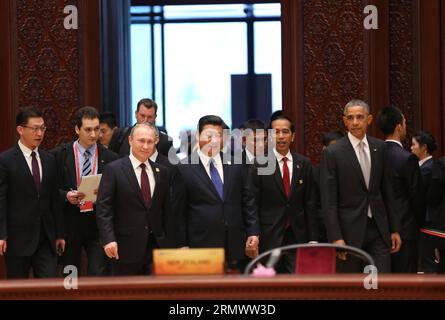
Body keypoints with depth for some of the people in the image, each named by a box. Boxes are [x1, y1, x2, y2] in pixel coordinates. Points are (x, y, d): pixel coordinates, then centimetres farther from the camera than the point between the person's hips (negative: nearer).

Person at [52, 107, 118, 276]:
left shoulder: (109, 157, 2)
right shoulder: (59, 154, 0)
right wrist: (66, 195, -16)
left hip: (98, 224, 0)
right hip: (69, 224, 0)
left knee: (99, 274, -9)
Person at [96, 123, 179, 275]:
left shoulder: (162, 172, 11)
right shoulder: (114, 170, -3)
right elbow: (103, 207, -7)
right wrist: (108, 239, -17)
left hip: (157, 244, 4)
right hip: (126, 246, -4)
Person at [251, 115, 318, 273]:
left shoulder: (304, 164, 7)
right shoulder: (260, 165, -3)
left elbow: (309, 203, 8)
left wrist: (313, 238, 6)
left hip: (297, 235, 2)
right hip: (270, 236, -2)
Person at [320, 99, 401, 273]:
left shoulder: (380, 148, 7)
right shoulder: (332, 153, -6)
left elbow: (387, 192, 12)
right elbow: (329, 201, -9)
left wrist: (394, 229, 10)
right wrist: (336, 238, -15)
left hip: (378, 229, 3)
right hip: (350, 231, -3)